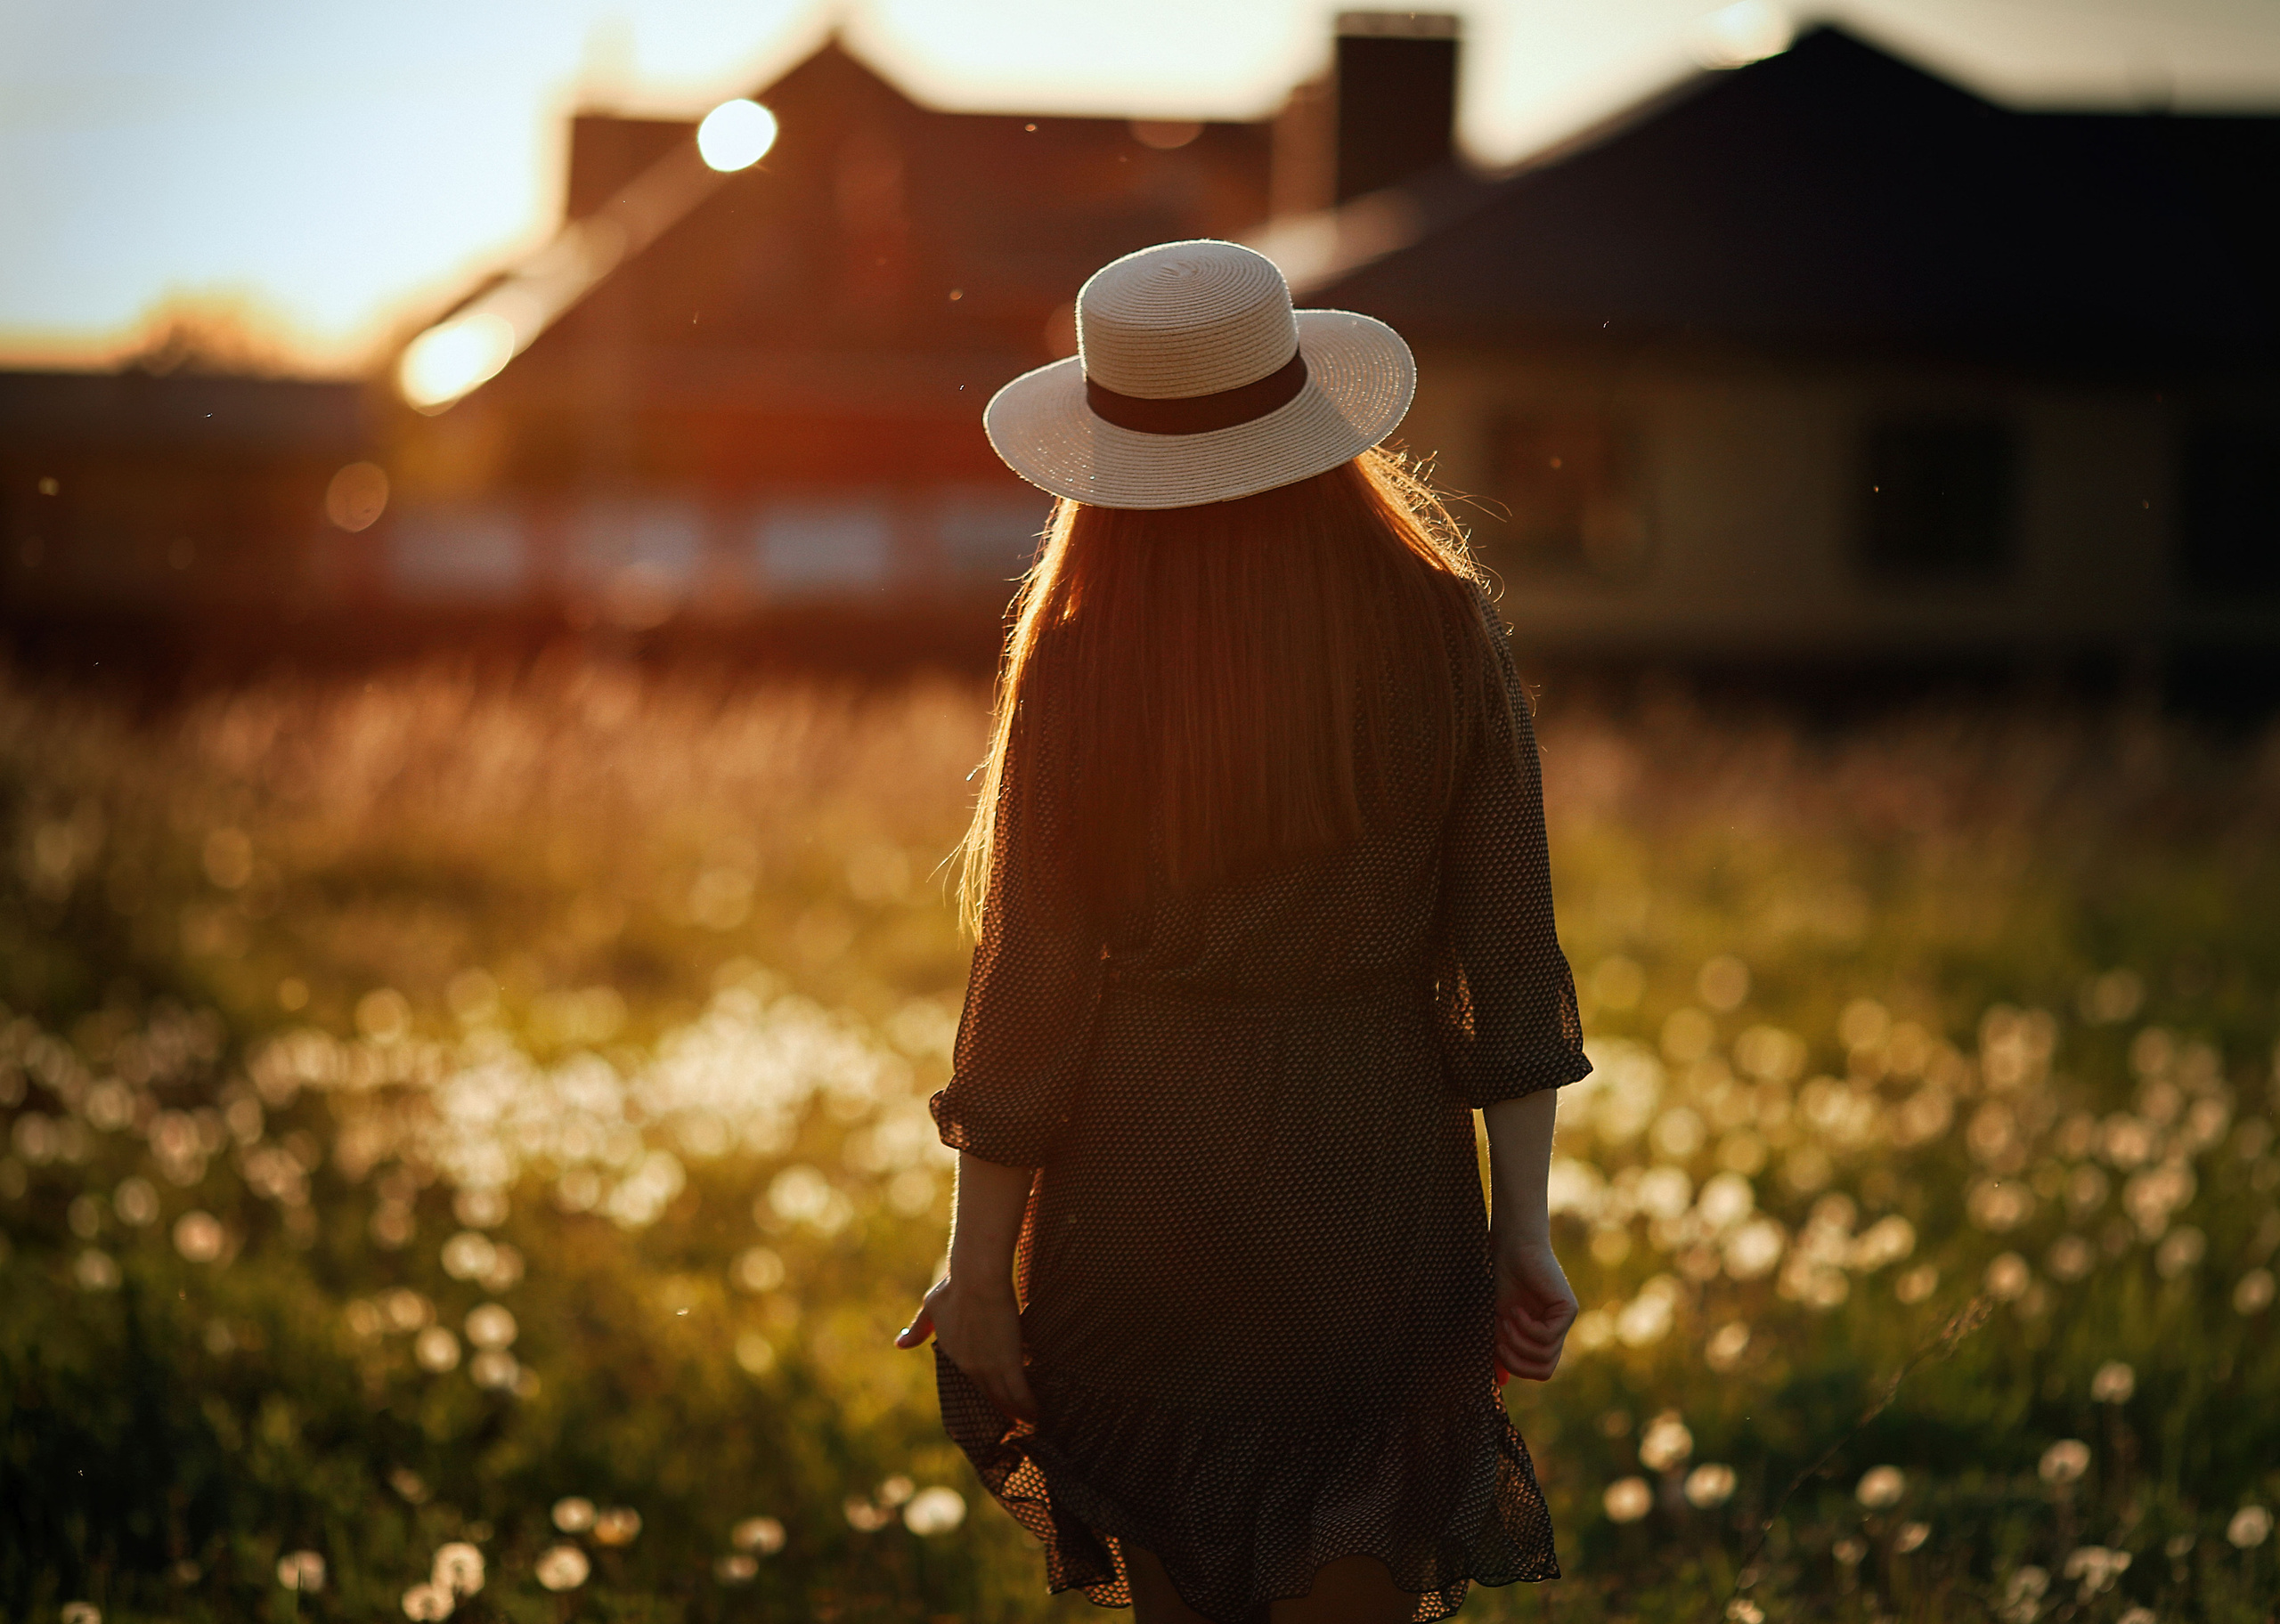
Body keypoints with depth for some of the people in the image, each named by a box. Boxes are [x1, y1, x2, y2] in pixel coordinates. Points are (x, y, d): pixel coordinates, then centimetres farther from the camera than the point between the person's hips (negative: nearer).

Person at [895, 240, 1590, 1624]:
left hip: (1144, 1180, -1)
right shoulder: (1443, 630, -7)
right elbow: (1509, 958, -5)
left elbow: (1030, 989, -8)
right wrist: (1524, 1224, 3)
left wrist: (978, 1266, 1)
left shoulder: (1084, 668, -12)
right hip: (1378, 1176, 1)